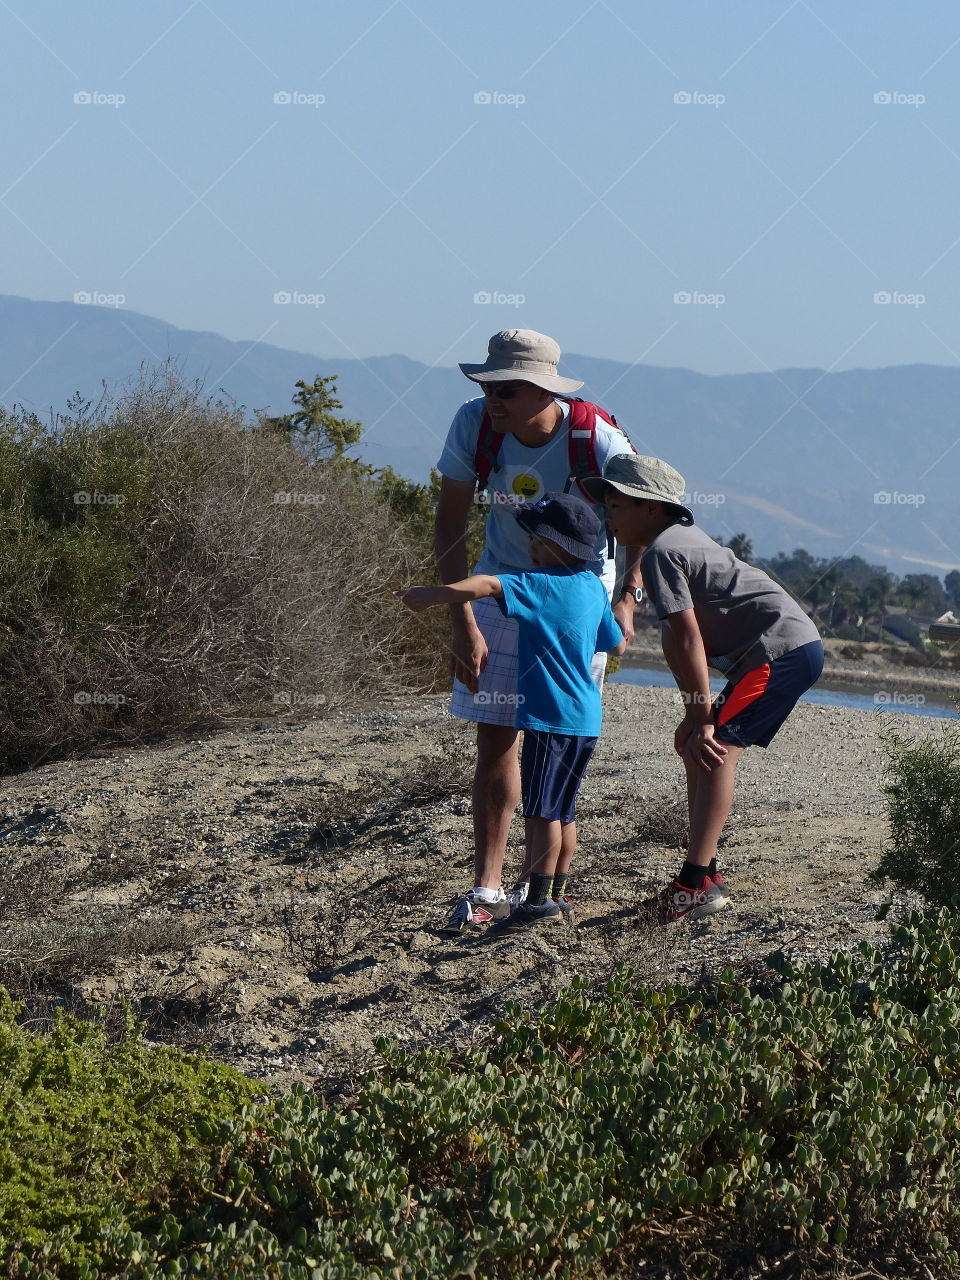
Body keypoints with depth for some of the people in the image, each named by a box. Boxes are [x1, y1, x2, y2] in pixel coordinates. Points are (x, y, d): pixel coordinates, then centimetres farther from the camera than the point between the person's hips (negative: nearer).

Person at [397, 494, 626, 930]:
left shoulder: (540, 585, -13)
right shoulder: (593, 587, 10)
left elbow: (486, 585, -29)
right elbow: (617, 644, 22)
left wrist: (432, 595, -33)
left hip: (551, 716, -9)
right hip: (586, 718, 9)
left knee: (541, 809, -4)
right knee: (562, 810, 15)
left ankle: (539, 900, -2)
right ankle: (557, 893, 21)